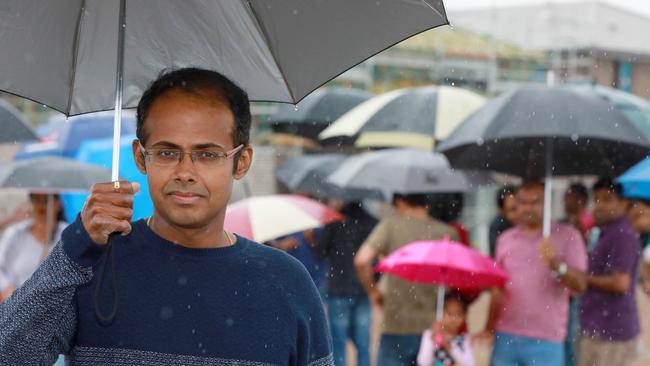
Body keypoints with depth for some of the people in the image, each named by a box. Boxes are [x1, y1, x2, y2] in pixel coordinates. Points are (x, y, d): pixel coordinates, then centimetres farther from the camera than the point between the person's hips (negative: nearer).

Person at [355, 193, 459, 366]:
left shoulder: (391, 225, -2)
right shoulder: (448, 233, 3)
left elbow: (362, 260, -14)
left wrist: (373, 291, 1)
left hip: (397, 326, -2)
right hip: (435, 326, 2)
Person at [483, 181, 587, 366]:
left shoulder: (568, 236, -1)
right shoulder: (505, 239, 12)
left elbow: (580, 285, -11)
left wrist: (555, 264, -27)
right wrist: (489, 328, 12)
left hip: (545, 342, -4)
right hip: (505, 337, 4)